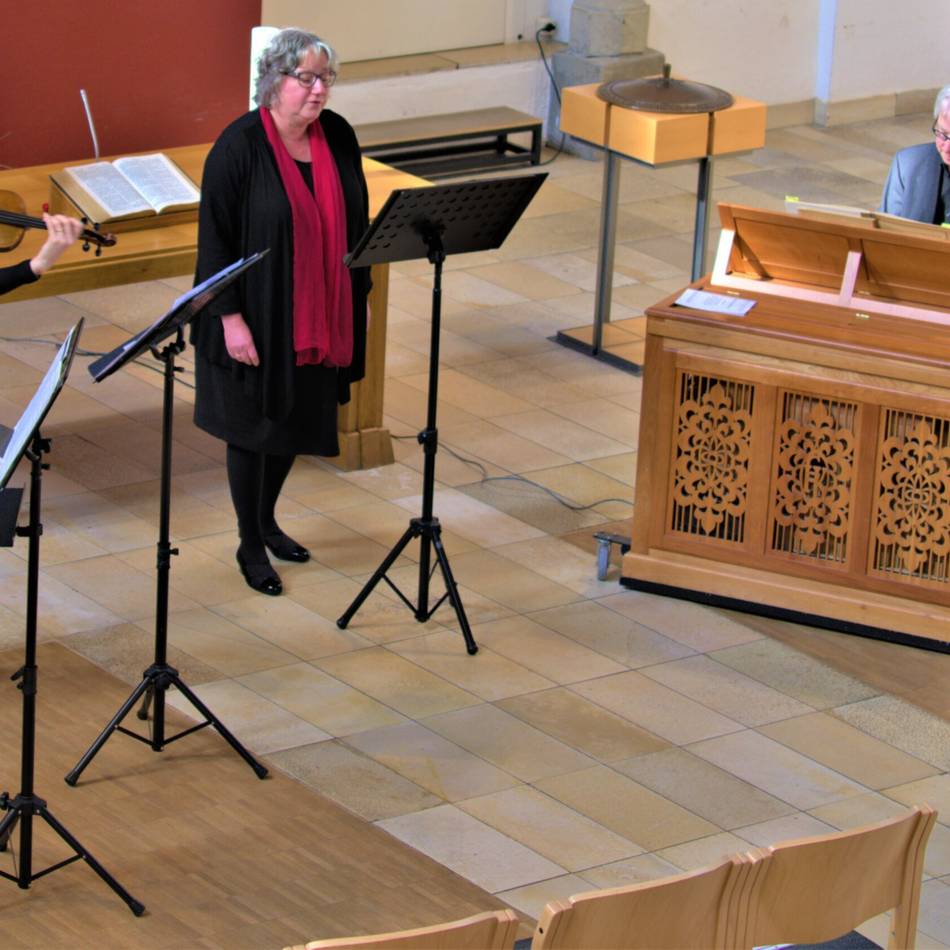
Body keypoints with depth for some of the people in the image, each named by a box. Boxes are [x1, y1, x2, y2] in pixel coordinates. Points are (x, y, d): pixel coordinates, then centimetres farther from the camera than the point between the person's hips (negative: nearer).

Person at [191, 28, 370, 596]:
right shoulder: (240, 146, -18)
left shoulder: (338, 136, -2)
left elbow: (355, 220, 9)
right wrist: (230, 317, -18)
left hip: (320, 315, 6)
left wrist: (361, 295, 10)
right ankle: (251, 545, 22)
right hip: (258, 318, -6)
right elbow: (216, 236, -16)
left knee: (299, 418, 18)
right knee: (256, 426, 7)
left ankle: (267, 520, 39)